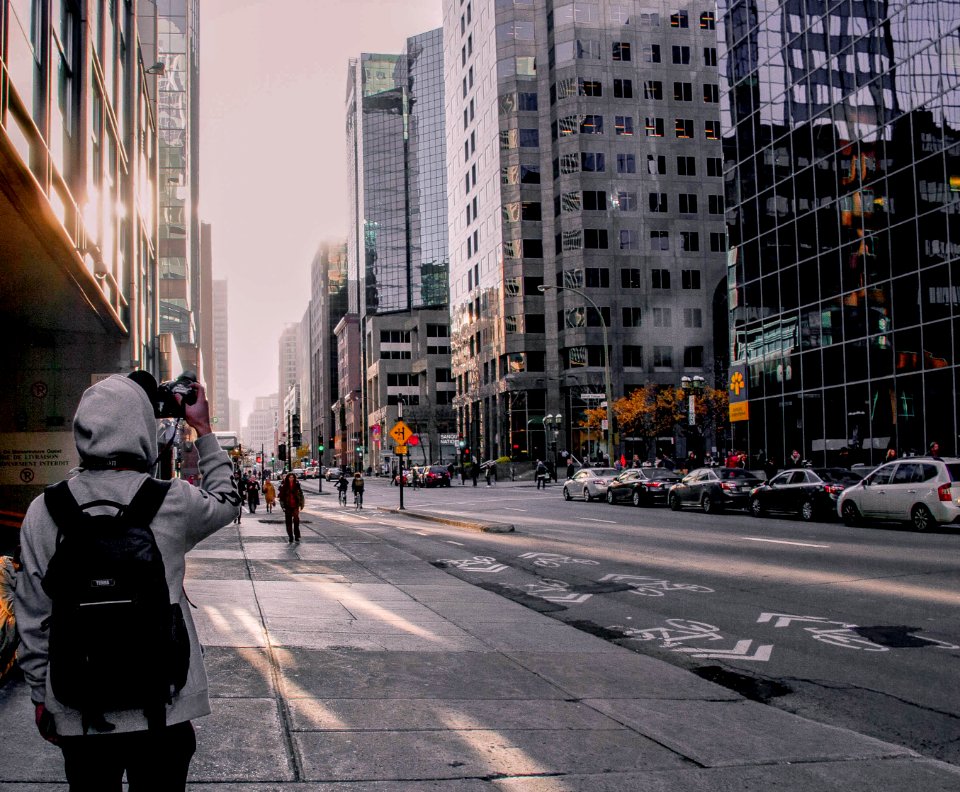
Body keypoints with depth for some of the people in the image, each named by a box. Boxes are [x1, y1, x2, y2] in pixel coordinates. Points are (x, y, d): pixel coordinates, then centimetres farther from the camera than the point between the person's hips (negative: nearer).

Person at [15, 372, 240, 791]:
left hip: (78, 714, 2)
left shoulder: (43, 511, -6)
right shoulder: (173, 501, -12)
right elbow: (226, 501, 12)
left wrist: (41, 696, 13)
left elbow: (33, 619, 1)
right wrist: (203, 430, 19)